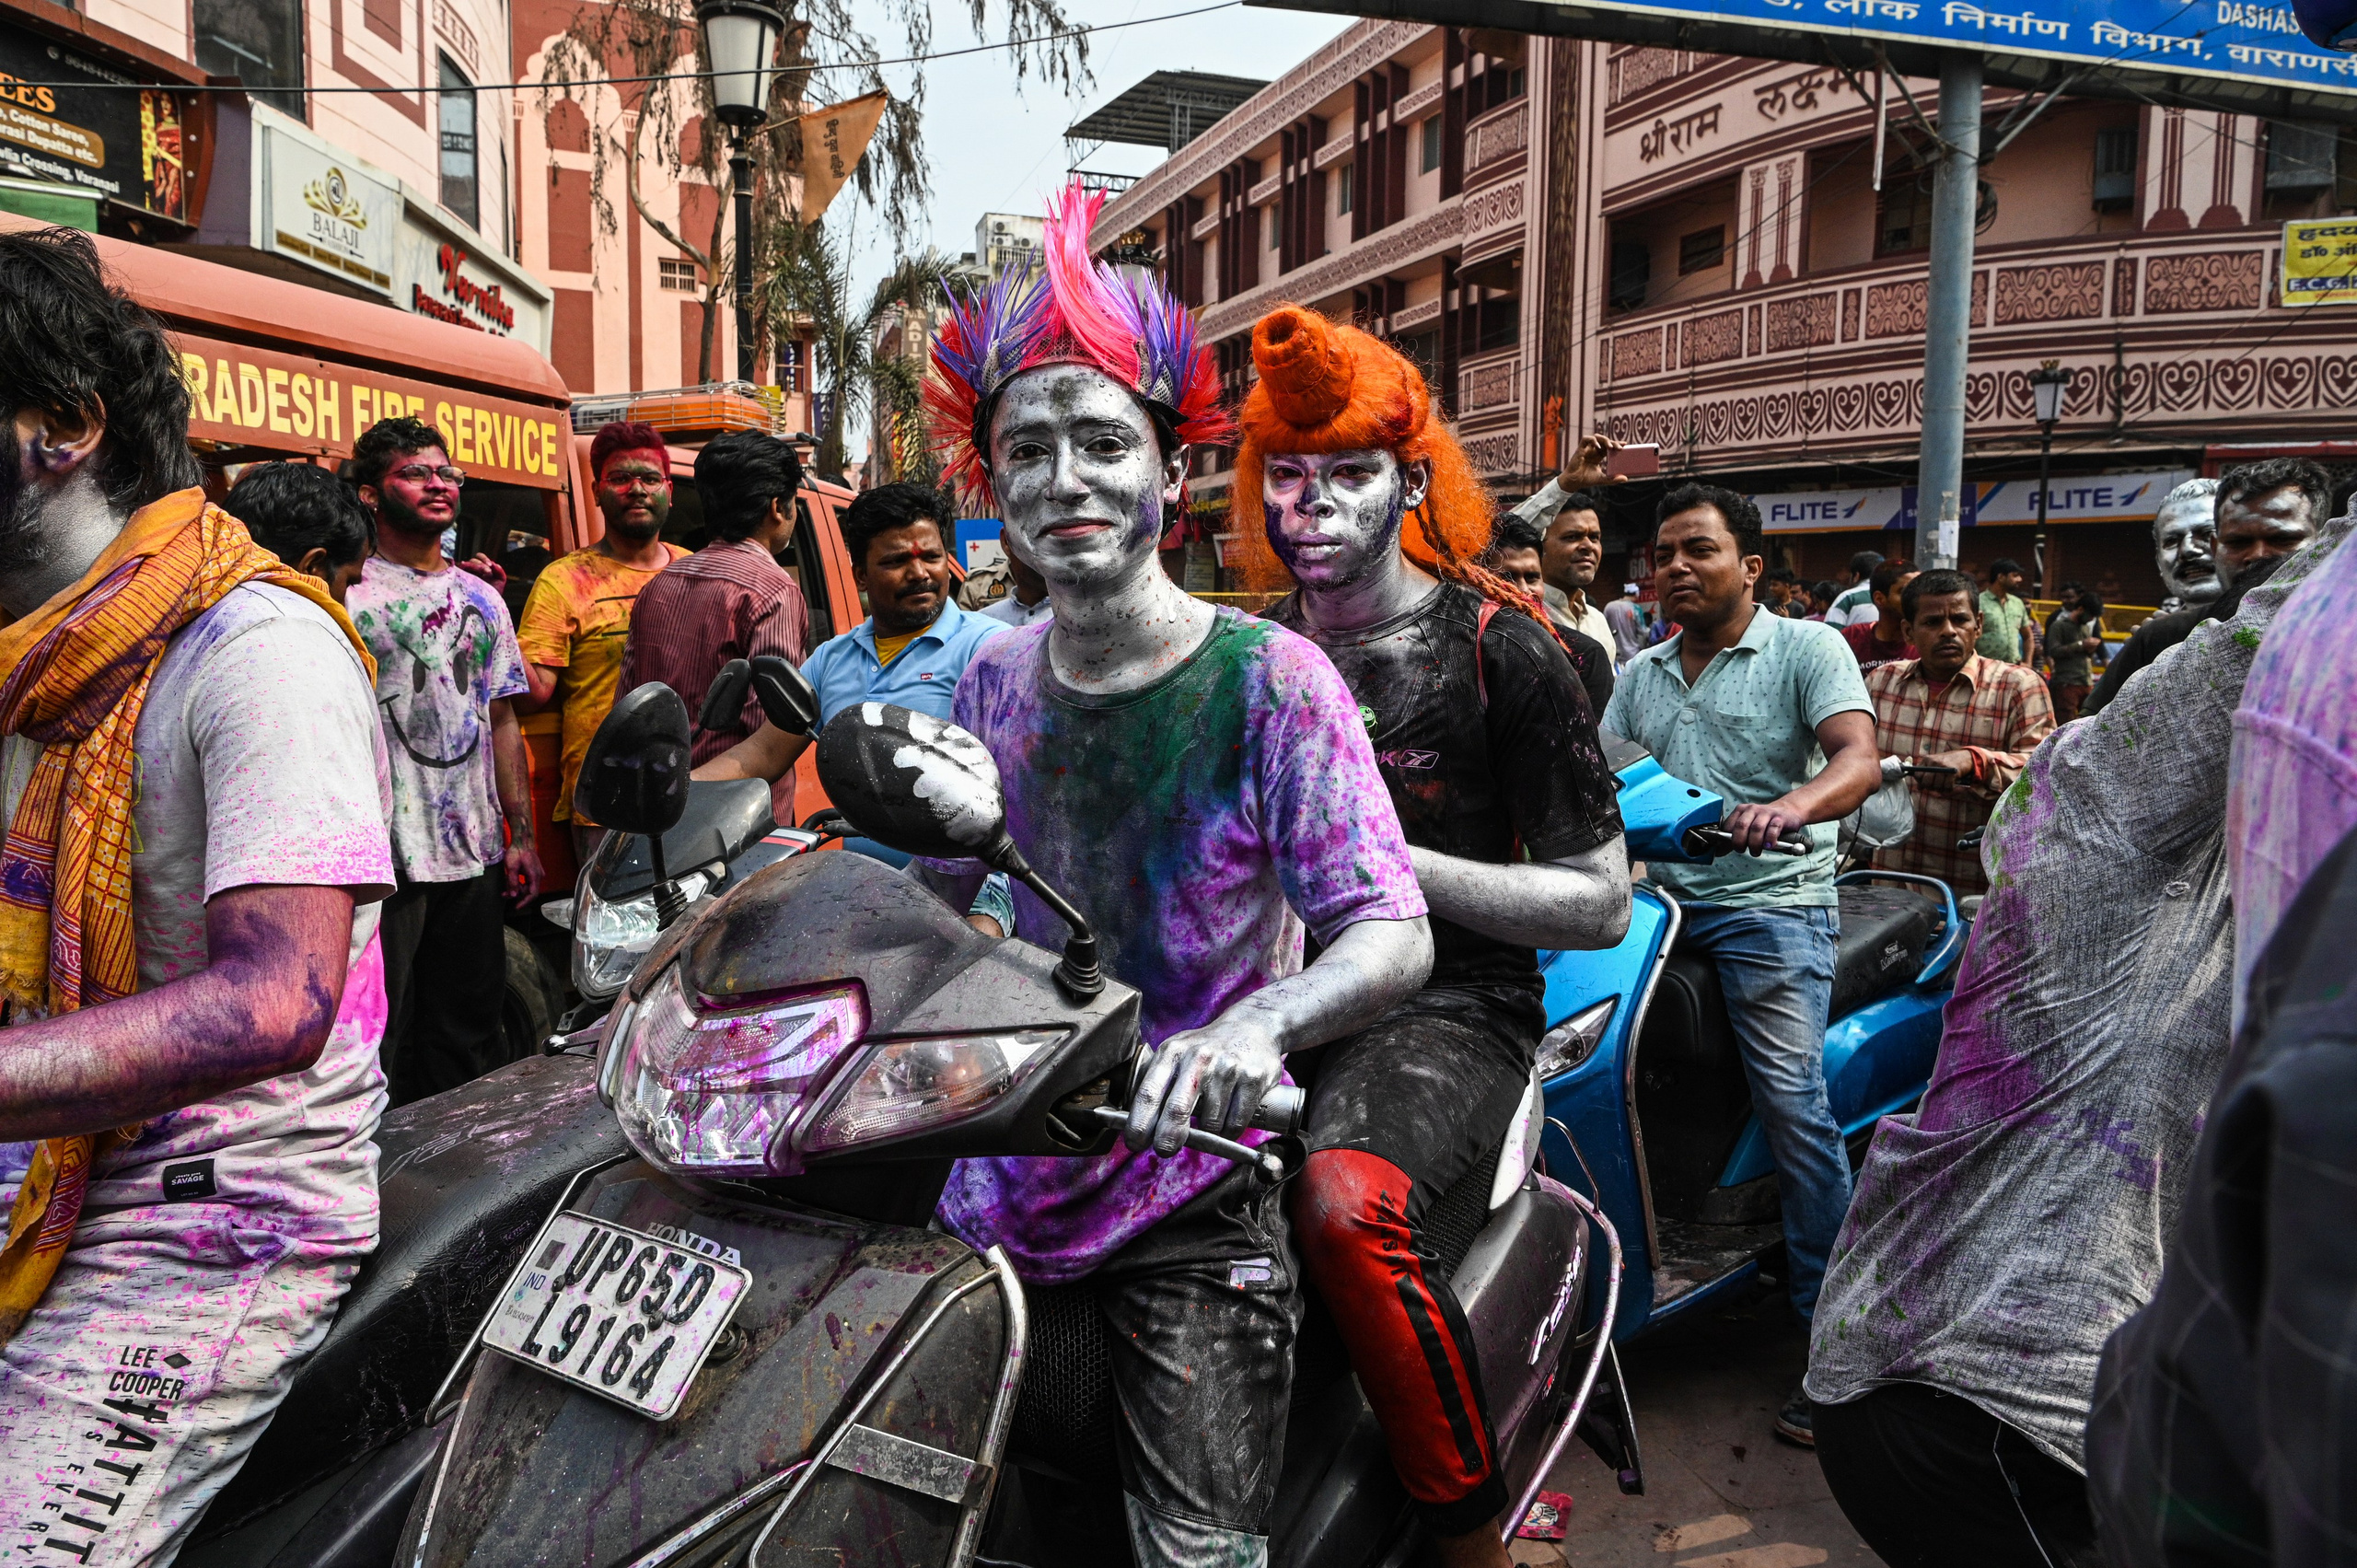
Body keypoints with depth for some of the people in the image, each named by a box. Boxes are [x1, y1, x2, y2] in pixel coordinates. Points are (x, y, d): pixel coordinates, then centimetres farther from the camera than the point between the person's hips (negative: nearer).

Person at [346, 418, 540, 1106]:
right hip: (387, 858, -6)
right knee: (379, 1033, 1)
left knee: (471, 1025, 15)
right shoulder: (350, 596, -4)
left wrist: (521, 835, 12)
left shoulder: (482, 598, 15)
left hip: (474, 855, 6)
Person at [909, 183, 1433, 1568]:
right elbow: (928, 897, 14)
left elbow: (1396, 937, -21)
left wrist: (1260, 1023, -39)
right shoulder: (993, 685, 3)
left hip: (1196, 1191, -5)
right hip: (1008, 1167, 5)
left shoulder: (1271, 680, -13)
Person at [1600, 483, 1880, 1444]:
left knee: (1794, 1103, -14)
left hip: (1773, 905, -5)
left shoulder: (1806, 648, 2)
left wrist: (1793, 804, -34)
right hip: (1668, 899, 6)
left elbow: (1859, 759, -13)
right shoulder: (1641, 674, 20)